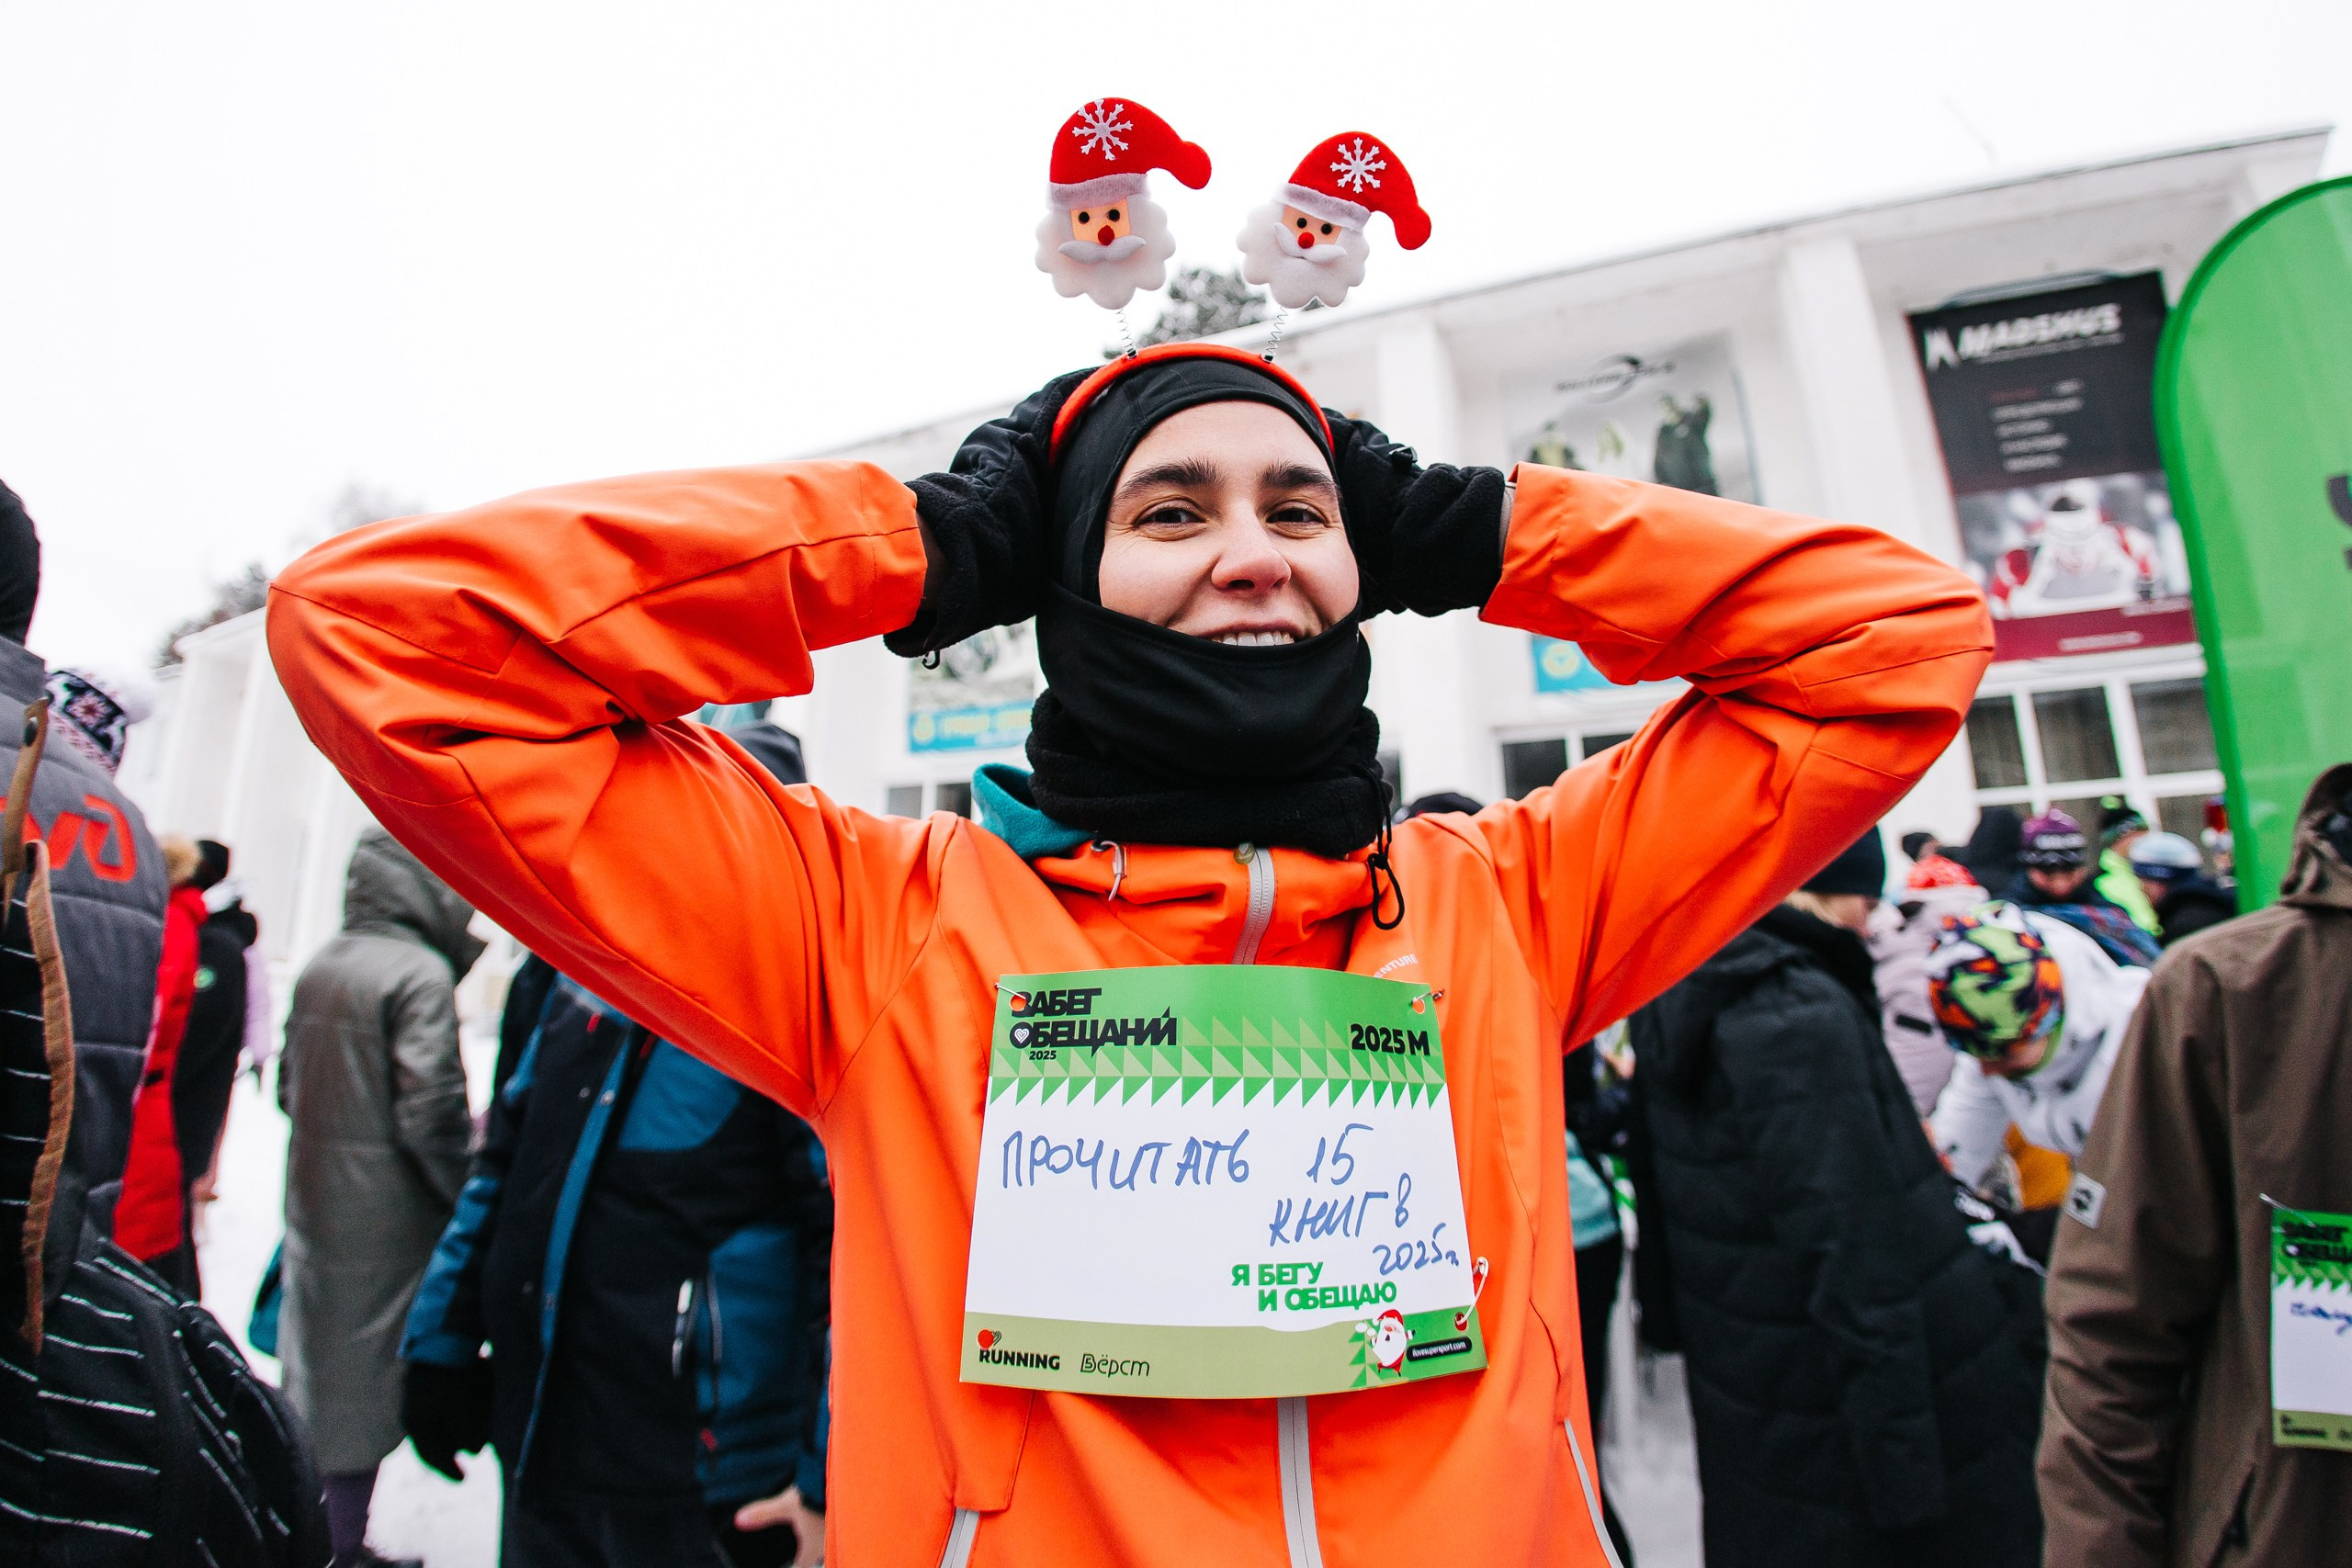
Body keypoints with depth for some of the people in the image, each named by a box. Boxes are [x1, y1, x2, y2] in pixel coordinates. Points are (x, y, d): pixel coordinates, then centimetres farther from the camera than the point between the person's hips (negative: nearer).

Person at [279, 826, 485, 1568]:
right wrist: (472, 1204, -9)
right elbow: (430, 1112, -21)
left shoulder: (317, 967, 5)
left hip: (314, 1201, 8)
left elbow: (289, 1082, 14)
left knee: (316, 1361, 19)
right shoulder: (420, 974, -20)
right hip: (385, 1214, -8)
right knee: (365, 1373, 6)